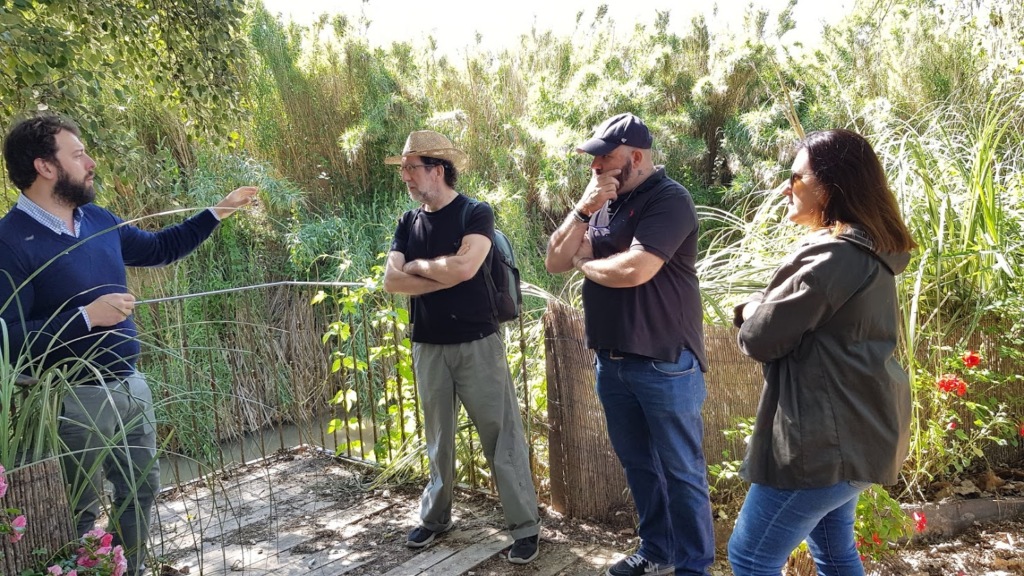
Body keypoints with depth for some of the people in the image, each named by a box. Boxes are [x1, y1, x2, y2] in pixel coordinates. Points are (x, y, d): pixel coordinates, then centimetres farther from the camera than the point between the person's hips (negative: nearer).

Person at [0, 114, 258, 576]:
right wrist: (86, 317, -26)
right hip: (76, 397, -8)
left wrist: (217, 213, 19)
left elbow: (159, 248, 23)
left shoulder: (99, 221, 5)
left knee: (141, 489, 20)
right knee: (80, 512, 9)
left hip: (130, 384, 8)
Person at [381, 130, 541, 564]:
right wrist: (445, 276, -13)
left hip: (477, 343, -5)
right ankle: (435, 517, 31)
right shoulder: (409, 223, 8)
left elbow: (464, 267, -23)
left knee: (502, 436, 0)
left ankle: (526, 526, 10)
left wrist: (419, 264, -8)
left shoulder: (476, 213, -8)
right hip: (428, 346, 5)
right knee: (438, 438, 16)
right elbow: (391, 281, -3)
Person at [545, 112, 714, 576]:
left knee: (681, 471, 6)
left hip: (664, 364, -7)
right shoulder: (605, 202, 10)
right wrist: (584, 209, -11)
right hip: (611, 361, 8)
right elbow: (555, 261, 4)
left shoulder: (668, 199, -14)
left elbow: (632, 270, -27)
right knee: (638, 465, 18)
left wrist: (585, 262, -7)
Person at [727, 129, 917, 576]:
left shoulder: (832, 256, -22)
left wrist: (752, 309, 2)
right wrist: (767, 308, 0)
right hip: (853, 429, 10)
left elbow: (760, 337, -18)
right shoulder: (869, 252, 10)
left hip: (828, 438, -10)